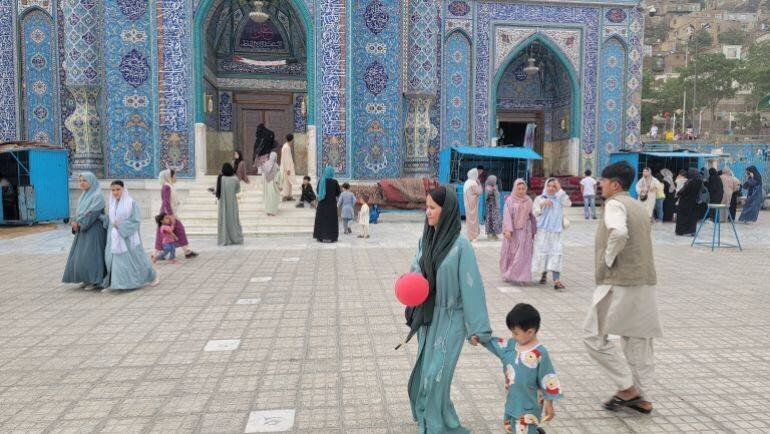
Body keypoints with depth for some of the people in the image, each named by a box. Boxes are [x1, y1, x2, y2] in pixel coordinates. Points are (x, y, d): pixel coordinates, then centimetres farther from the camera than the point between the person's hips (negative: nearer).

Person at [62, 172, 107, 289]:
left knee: (91, 255, -8)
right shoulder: (84, 195, 15)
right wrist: (74, 221, -3)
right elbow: (77, 211, 15)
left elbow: (92, 213, -19)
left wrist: (78, 222, -15)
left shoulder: (97, 196, -11)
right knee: (80, 256, 10)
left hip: (93, 229, -9)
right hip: (82, 229, 9)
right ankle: (87, 279, 17)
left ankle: (96, 281, -1)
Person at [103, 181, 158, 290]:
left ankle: (151, 276, 24)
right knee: (116, 260, 1)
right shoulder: (112, 204, 10)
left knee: (134, 259, 4)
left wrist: (121, 225, -16)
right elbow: (111, 221, 18)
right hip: (115, 239, 5)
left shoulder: (131, 203, -9)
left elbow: (136, 221, -12)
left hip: (129, 238, -5)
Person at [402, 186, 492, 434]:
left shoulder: (460, 245, -17)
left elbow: (471, 285, -15)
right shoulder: (427, 238, 1)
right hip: (427, 315, 6)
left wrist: (477, 328, -13)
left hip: (449, 318, -6)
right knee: (424, 369, 16)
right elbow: (417, 269, 11)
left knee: (435, 373, -3)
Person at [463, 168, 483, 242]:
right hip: (473, 205, -8)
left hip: (467, 204, 8)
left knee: (469, 219, 15)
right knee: (473, 219, -2)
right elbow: (480, 192, -12)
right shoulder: (474, 183, -17)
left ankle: (469, 235, 22)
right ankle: (472, 236, 1)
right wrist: (479, 183, -5)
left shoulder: (467, 182, 9)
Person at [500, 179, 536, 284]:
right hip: (512, 231, -2)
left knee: (523, 255, -2)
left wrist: (533, 231, 11)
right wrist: (507, 229, -21)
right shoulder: (510, 200, -2)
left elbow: (532, 216, 12)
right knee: (510, 253, 5)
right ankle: (508, 275, 18)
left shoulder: (528, 201, 8)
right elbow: (507, 215, -10)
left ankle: (521, 277, 2)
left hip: (524, 231, 2)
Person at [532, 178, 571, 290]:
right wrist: (542, 204, -13)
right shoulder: (539, 198, 9)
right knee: (542, 252, 3)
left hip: (556, 231, 0)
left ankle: (557, 281, -16)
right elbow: (534, 213, 2)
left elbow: (568, 204, -8)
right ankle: (544, 274, 25)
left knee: (556, 254, -10)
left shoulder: (559, 199, 12)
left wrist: (560, 190, -6)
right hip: (542, 230, 0)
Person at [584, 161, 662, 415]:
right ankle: (639, 397, 22)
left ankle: (627, 388, 5)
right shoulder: (639, 206, 18)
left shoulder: (615, 204, -11)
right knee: (638, 338, 14)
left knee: (595, 336, 2)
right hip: (645, 282, 9)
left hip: (619, 282, -9)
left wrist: (608, 259, -17)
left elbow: (619, 232, -30)